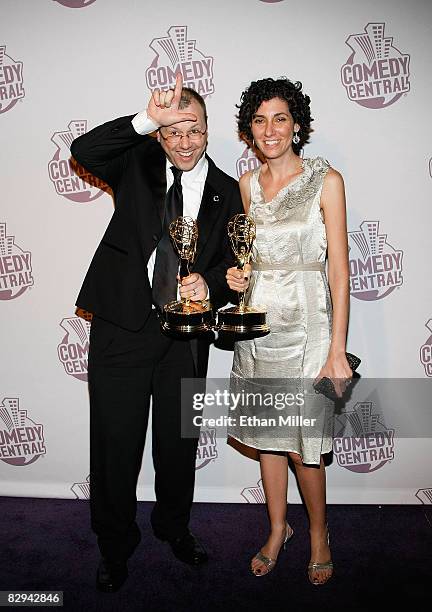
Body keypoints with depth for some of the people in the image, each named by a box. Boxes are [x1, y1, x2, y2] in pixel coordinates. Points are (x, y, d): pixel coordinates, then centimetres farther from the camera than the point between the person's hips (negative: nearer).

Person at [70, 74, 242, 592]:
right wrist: (147, 118, -26)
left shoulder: (226, 191, 6)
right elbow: (83, 151, -16)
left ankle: (174, 526, 44)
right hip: (122, 323, -1)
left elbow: (235, 264, 4)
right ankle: (115, 544, 32)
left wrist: (210, 285, -17)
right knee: (115, 442, 8)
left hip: (185, 332, 2)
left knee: (179, 441, 17)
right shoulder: (138, 163, 2)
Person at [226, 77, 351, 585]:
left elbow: (338, 268, -8)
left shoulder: (326, 181, -5)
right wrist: (236, 276, -4)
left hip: (305, 325, -4)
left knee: (302, 444, 2)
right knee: (266, 436, 14)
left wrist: (337, 350, -13)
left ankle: (318, 533, 31)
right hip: (257, 323, 5)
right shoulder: (246, 184, 8)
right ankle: (278, 529, 36)